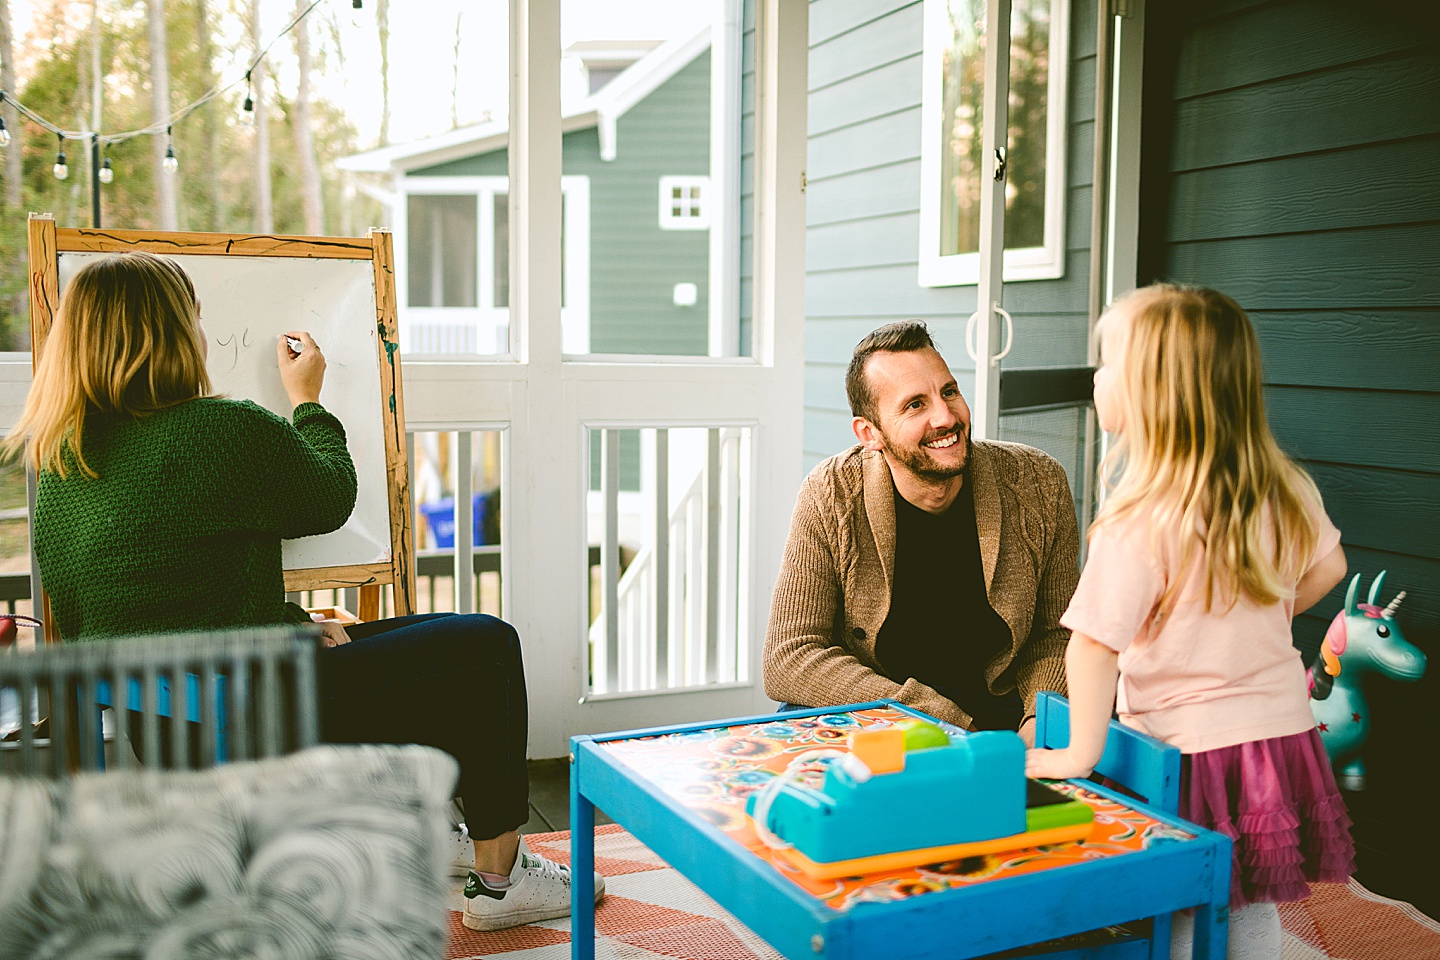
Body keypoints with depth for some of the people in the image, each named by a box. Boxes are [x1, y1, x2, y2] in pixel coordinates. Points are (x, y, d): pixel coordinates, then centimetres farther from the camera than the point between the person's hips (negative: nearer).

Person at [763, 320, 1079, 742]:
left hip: (999, 718, 1)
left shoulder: (1040, 486, -6)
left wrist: (1038, 719, -15)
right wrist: (954, 726, -21)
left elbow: (1058, 633, 7)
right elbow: (789, 659, -15)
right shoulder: (829, 498, -12)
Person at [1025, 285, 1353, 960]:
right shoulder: (1285, 492, -3)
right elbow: (1327, 566, 14)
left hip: (1185, 746, -6)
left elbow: (1095, 643, -26)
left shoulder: (1138, 522, -24)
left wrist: (1080, 753, -19)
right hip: (1281, 727, 6)